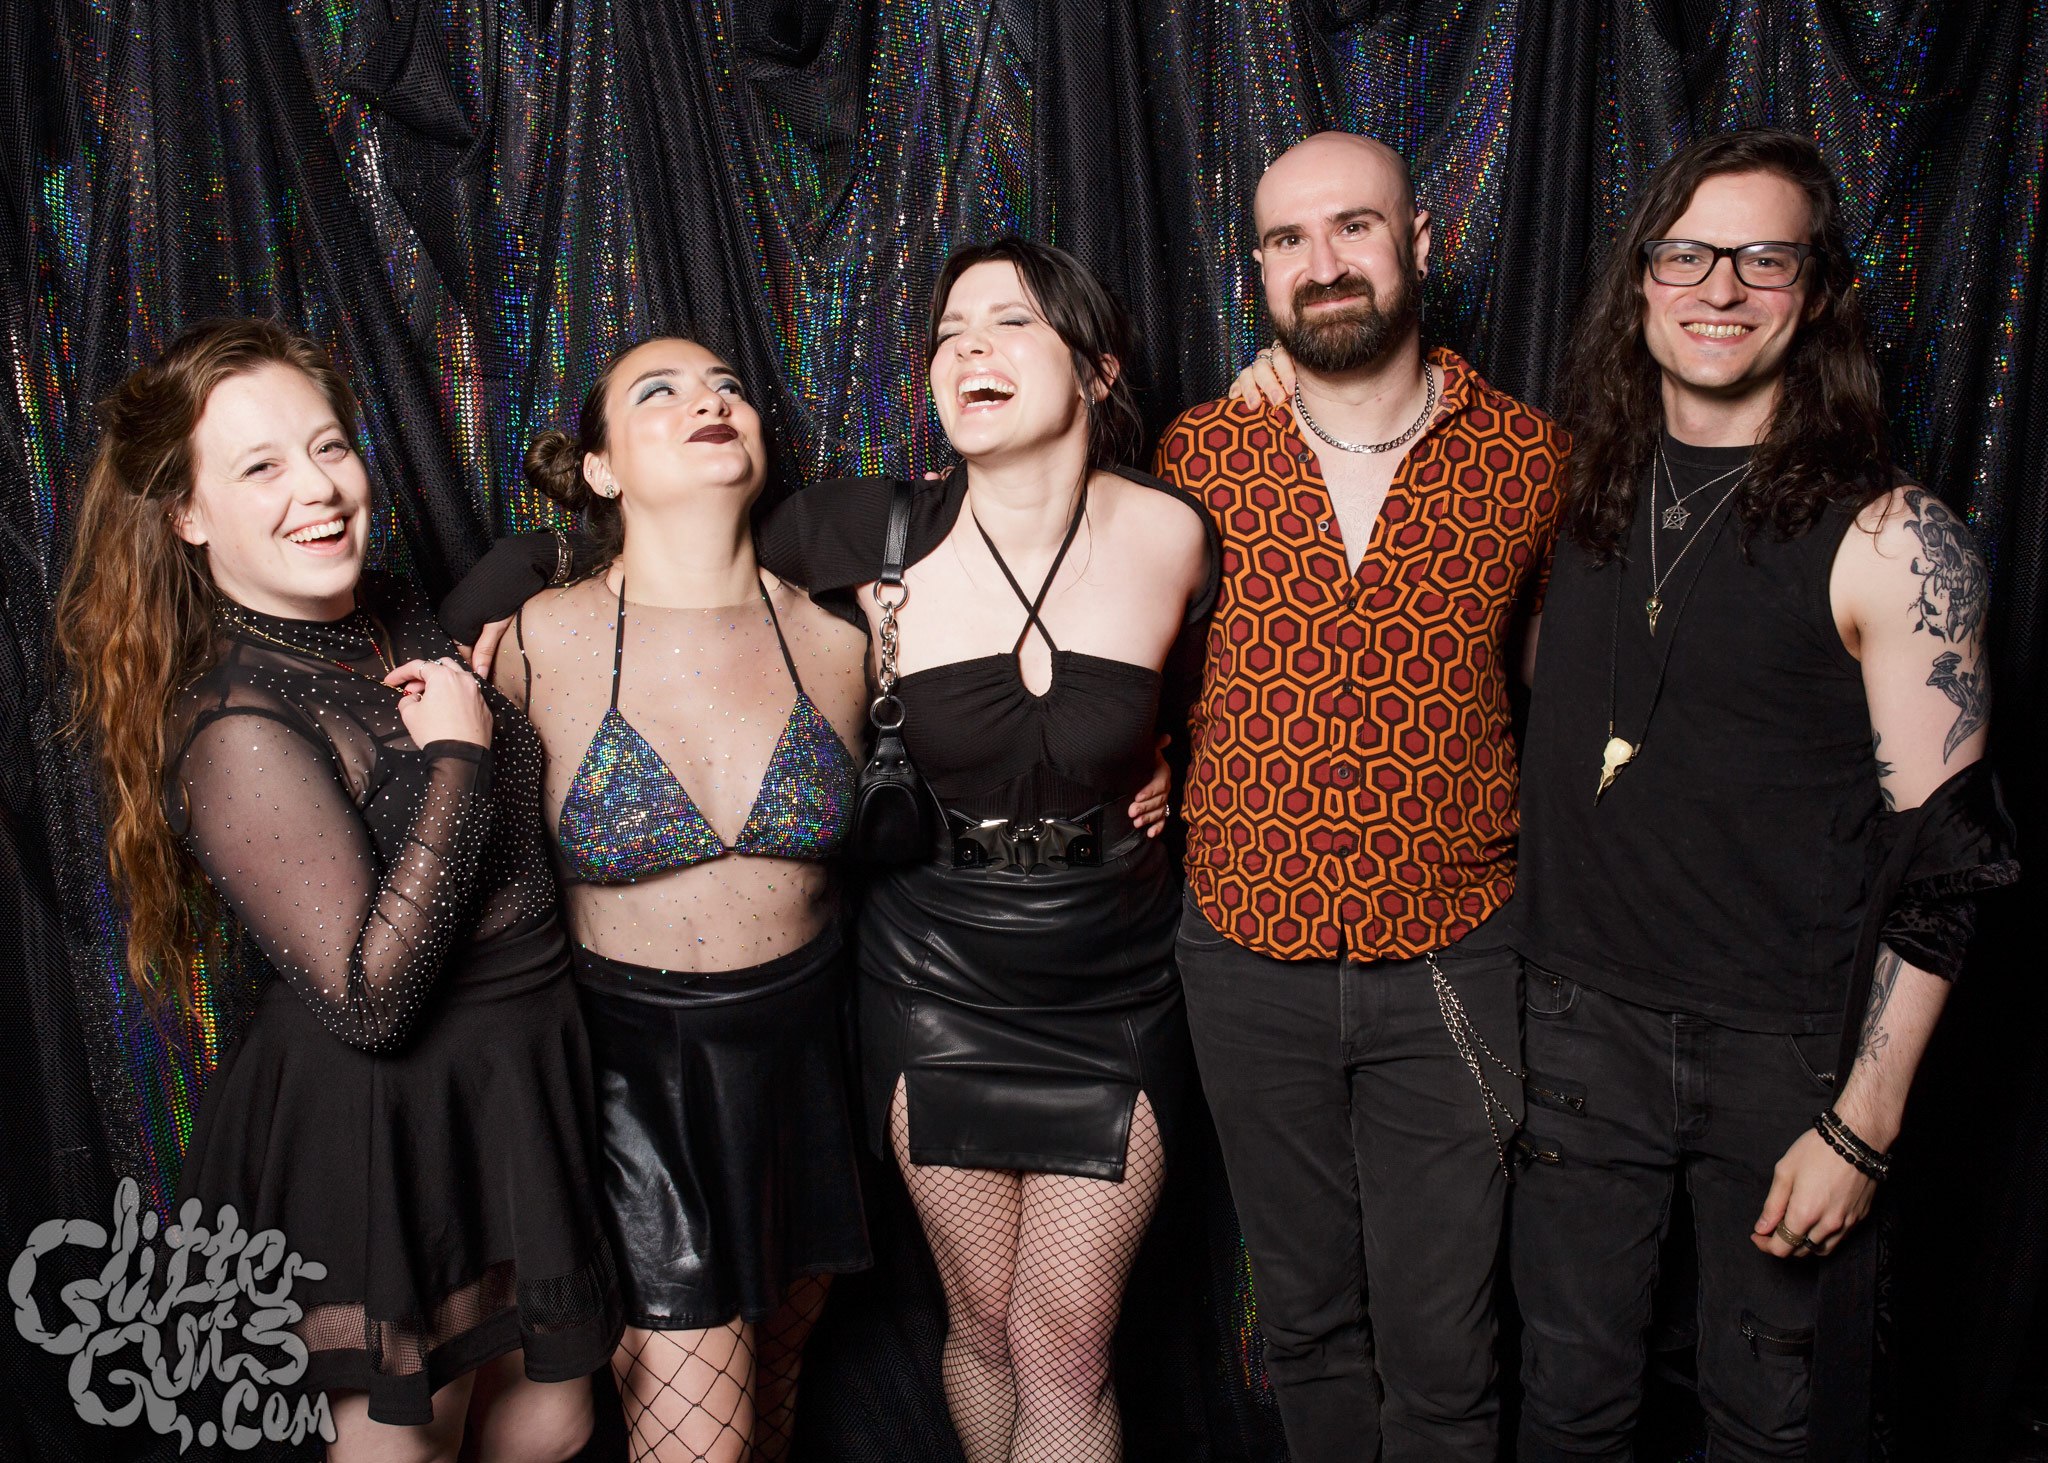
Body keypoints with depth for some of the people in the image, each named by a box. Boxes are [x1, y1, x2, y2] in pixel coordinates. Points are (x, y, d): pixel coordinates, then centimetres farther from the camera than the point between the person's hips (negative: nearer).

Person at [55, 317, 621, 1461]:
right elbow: (369, 1001, -26)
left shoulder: (396, 620, 3)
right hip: (382, 1131, -7)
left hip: (516, 1085, 7)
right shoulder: (239, 728, -22)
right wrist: (456, 754, -23)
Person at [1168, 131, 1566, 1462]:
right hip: (1249, 958, 2)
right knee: (1307, 1322, 19)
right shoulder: (1198, 455, -1)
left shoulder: (1532, 457, -3)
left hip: (1449, 965, -1)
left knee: (1440, 1353, 9)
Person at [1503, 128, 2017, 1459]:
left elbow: (1943, 855, -9)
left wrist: (1863, 1125, -12)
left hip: (1787, 1048, -3)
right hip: (1581, 1022, 4)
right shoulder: (1584, 497, 4)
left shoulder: (1890, 539, -9)